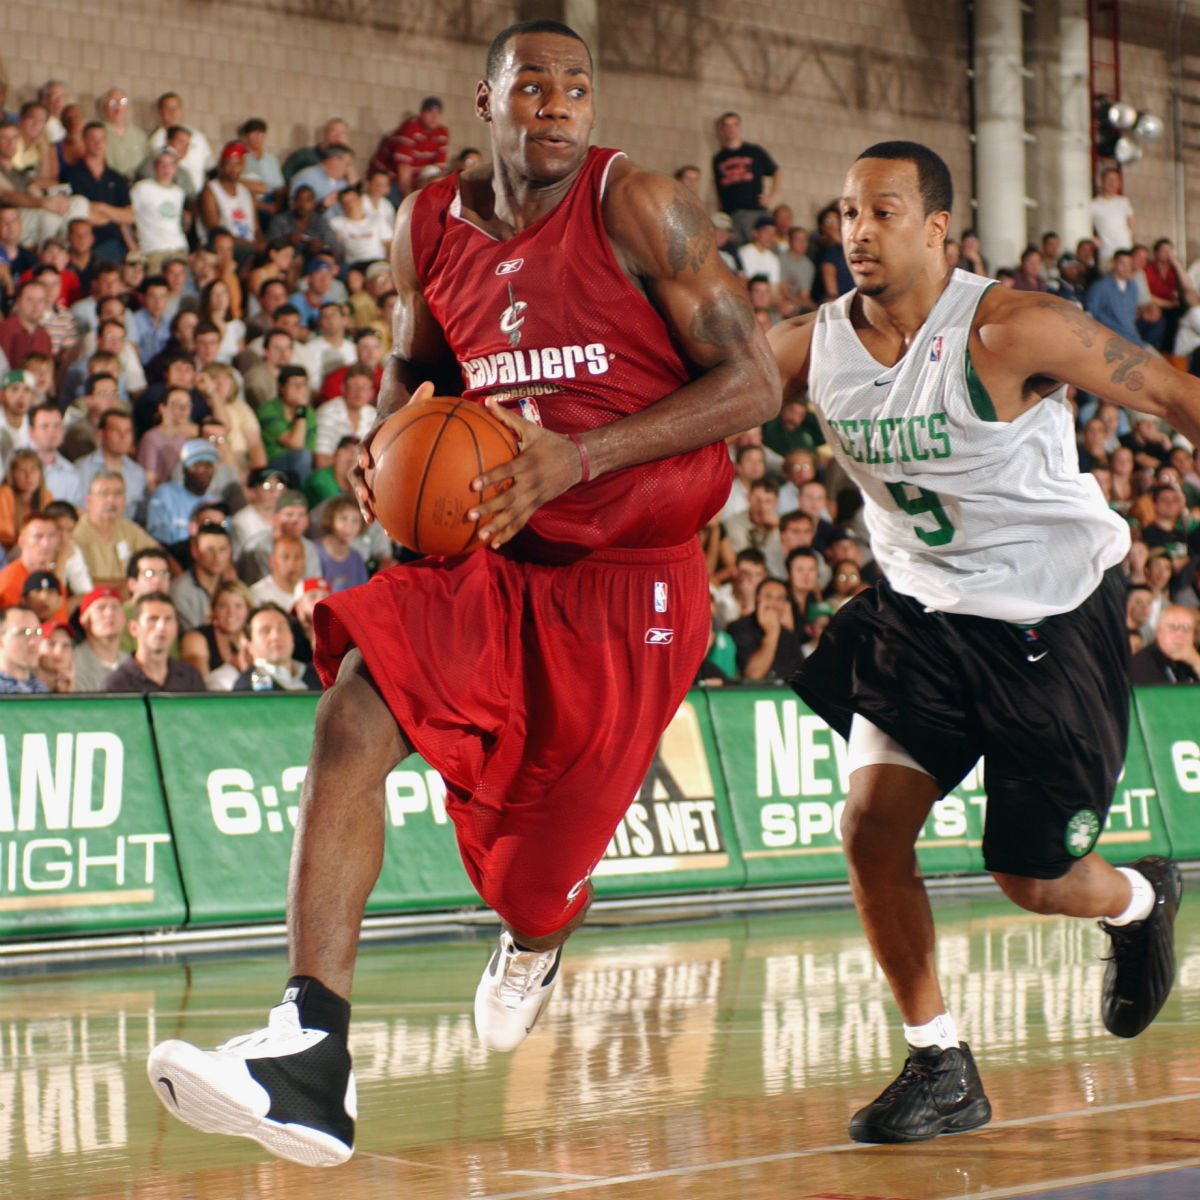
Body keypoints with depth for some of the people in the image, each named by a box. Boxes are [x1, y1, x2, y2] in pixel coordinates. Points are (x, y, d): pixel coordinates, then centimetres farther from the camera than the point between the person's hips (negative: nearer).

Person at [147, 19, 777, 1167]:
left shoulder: (637, 207, -11)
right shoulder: (429, 228, 3)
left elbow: (752, 381, -13)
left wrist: (580, 456, -22)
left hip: (629, 570, -4)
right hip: (490, 553, 4)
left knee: (542, 844, 5)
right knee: (355, 711, -24)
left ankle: (532, 940, 48)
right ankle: (310, 1051, -30)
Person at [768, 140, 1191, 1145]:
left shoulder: (1012, 330, -22)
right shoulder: (814, 347, -8)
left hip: (1055, 619, -4)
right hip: (922, 611, 4)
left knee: (1033, 880, 1)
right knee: (871, 826, -12)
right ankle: (941, 1069, 4)